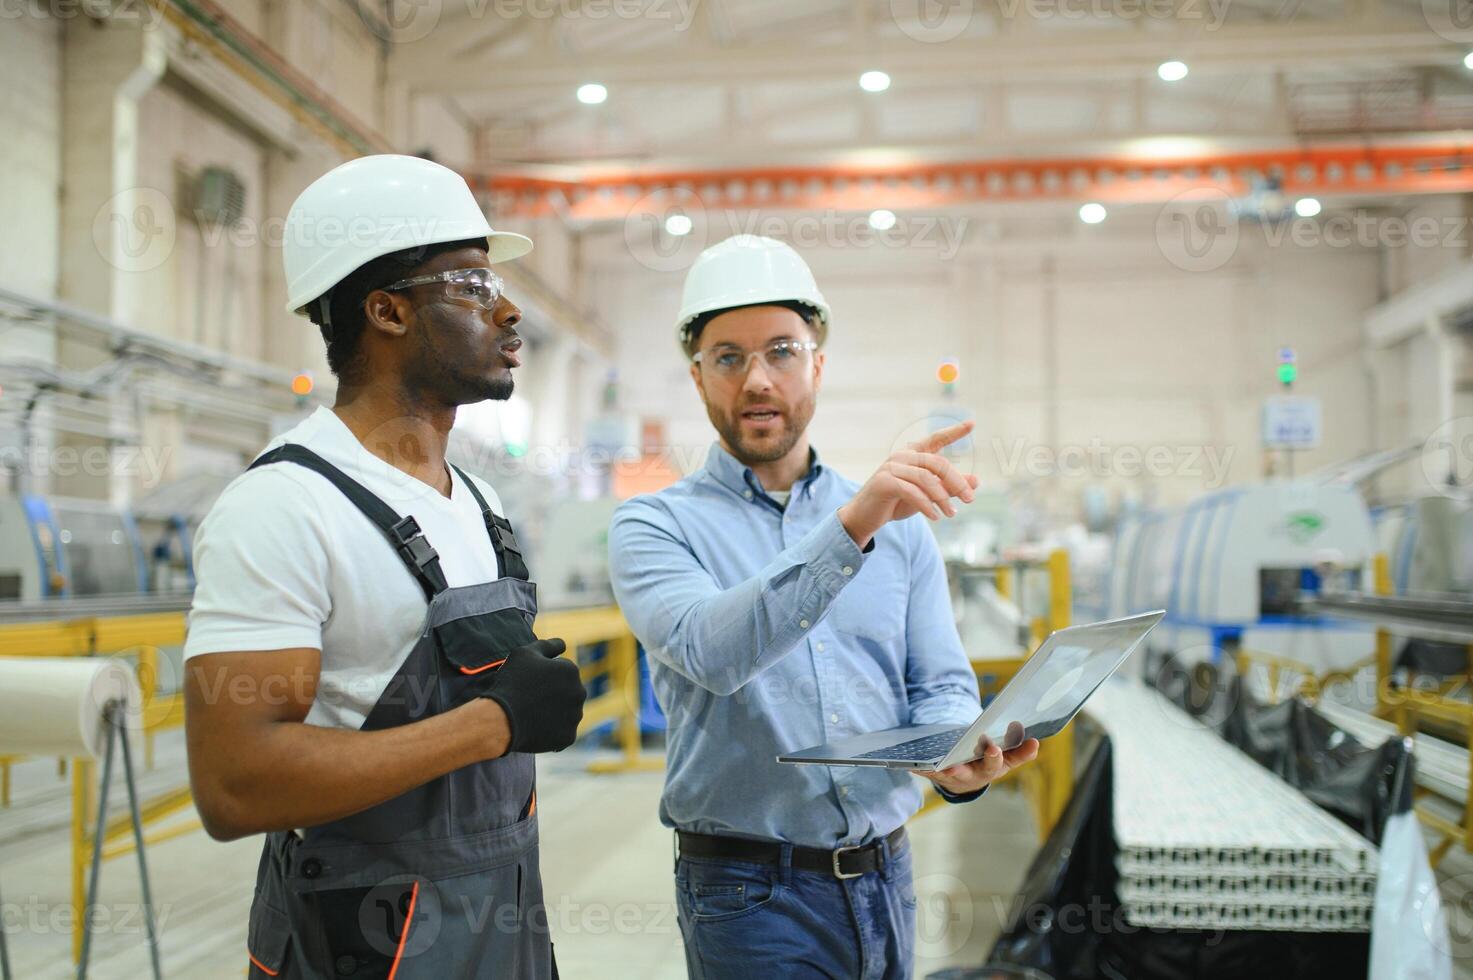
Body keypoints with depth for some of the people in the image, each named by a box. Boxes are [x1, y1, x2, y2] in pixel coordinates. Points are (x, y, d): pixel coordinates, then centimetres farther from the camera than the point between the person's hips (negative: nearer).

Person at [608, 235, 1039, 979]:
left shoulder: (899, 525, 8)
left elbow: (941, 682, 5)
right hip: (751, 893, -4)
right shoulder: (655, 526, -5)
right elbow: (713, 650, -24)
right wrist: (851, 528, -35)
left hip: (884, 880, 4)